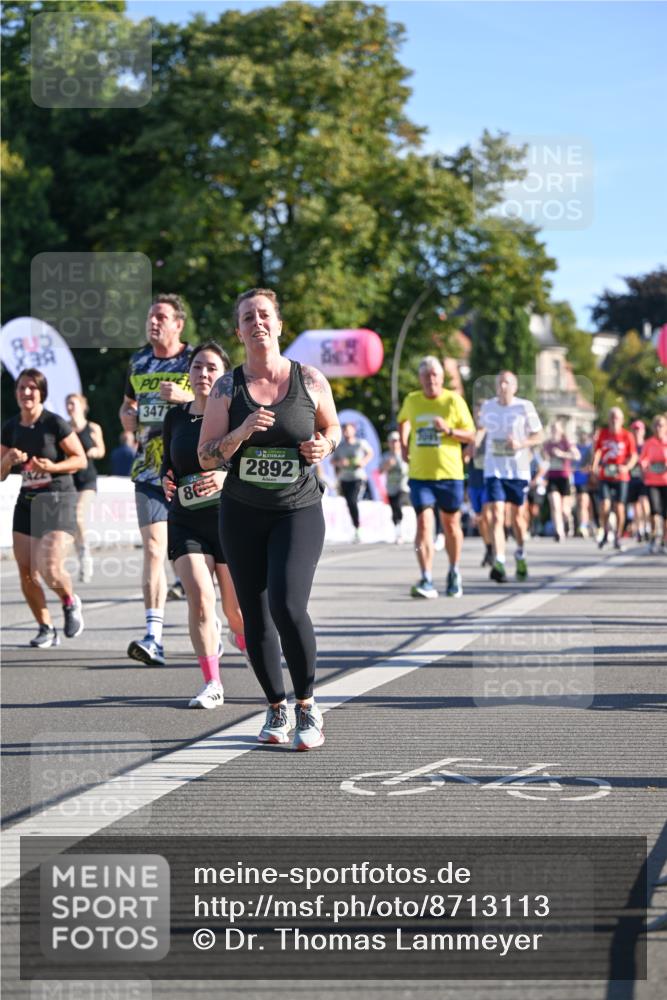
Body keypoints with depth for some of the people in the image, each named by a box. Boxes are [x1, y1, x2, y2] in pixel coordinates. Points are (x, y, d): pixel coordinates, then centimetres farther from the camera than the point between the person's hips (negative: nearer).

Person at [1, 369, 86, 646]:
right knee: (26, 572, 0)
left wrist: (53, 467, -21)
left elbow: (81, 459, -5)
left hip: (58, 501, -5)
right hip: (27, 502, 5)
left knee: (49, 567, -18)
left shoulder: (55, 423, -9)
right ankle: (47, 629, 16)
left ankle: (70, 602, 14)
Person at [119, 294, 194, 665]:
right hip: (149, 469, 3)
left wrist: (186, 397, -21)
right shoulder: (139, 362, 13)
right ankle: (154, 637, -14)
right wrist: (129, 417, 3)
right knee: (153, 549, -8)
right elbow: (128, 407, 27)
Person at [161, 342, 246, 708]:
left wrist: (227, 477, -25)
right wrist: (166, 478, -1)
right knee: (199, 595, -15)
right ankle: (212, 684, -9)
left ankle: (247, 641, 38)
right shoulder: (175, 418, 7)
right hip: (186, 522, 3)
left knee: (236, 611, 3)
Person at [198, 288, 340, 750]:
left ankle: (308, 707, -3)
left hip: (299, 510, -2)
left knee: (288, 605, -20)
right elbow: (206, 457, -2)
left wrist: (323, 445, -7)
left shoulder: (310, 379, -1)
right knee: (255, 618, 4)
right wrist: (241, 433, -18)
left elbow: (332, 428, 15)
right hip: (242, 513, 2)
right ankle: (277, 708, 24)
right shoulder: (227, 387, -1)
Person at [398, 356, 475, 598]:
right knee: (424, 523, -12)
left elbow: (470, 435, -1)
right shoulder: (411, 401, 6)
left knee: (451, 524, 11)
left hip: (449, 473, -1)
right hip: (419, 475, 1)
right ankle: (426, 581, -17)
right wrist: (404, 447, 18)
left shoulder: (454, 401, -3)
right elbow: (403, 421, 29)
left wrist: (448, 430, -18)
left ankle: (454, 573, 32)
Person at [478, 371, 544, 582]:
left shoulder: (525, 407, -5)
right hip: (493, 469, 1)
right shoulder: (488, 406, 4)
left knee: (518, 516, 11)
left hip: (518, 470, -1)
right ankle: (499, 563, -20)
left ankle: (520, 555, 37)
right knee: (497, 515, -13)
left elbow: (538, 437, -1)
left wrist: (521, 444, -18)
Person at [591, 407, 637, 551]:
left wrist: (627, 467, -18)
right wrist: (594, 466, -8)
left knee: (619, 508, -2)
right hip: (604, 476, 1)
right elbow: (597, 451, 10)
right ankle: (605, 534, 12)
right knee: (605, 505, -10)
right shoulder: (602, 433, 6)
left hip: (621, 477, -1)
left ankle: (618, 538, 13)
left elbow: (633, 456, 1)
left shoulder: (627, 436, 0)